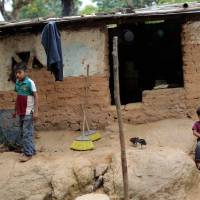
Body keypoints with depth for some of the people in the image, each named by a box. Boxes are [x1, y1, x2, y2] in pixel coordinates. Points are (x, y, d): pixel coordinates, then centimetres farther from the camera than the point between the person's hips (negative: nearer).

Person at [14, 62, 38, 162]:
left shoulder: (29, 82, -12)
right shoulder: (17, 82, 6)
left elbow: (36, 96, -11)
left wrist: (36, 111, -15)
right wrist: (16, 110, 17)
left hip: (28, 112, -7)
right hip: (21, 112, 7)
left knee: (27, 133, -5)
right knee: (22, 133, 11)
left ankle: (28, 153, 1)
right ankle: (31, 150, 21)